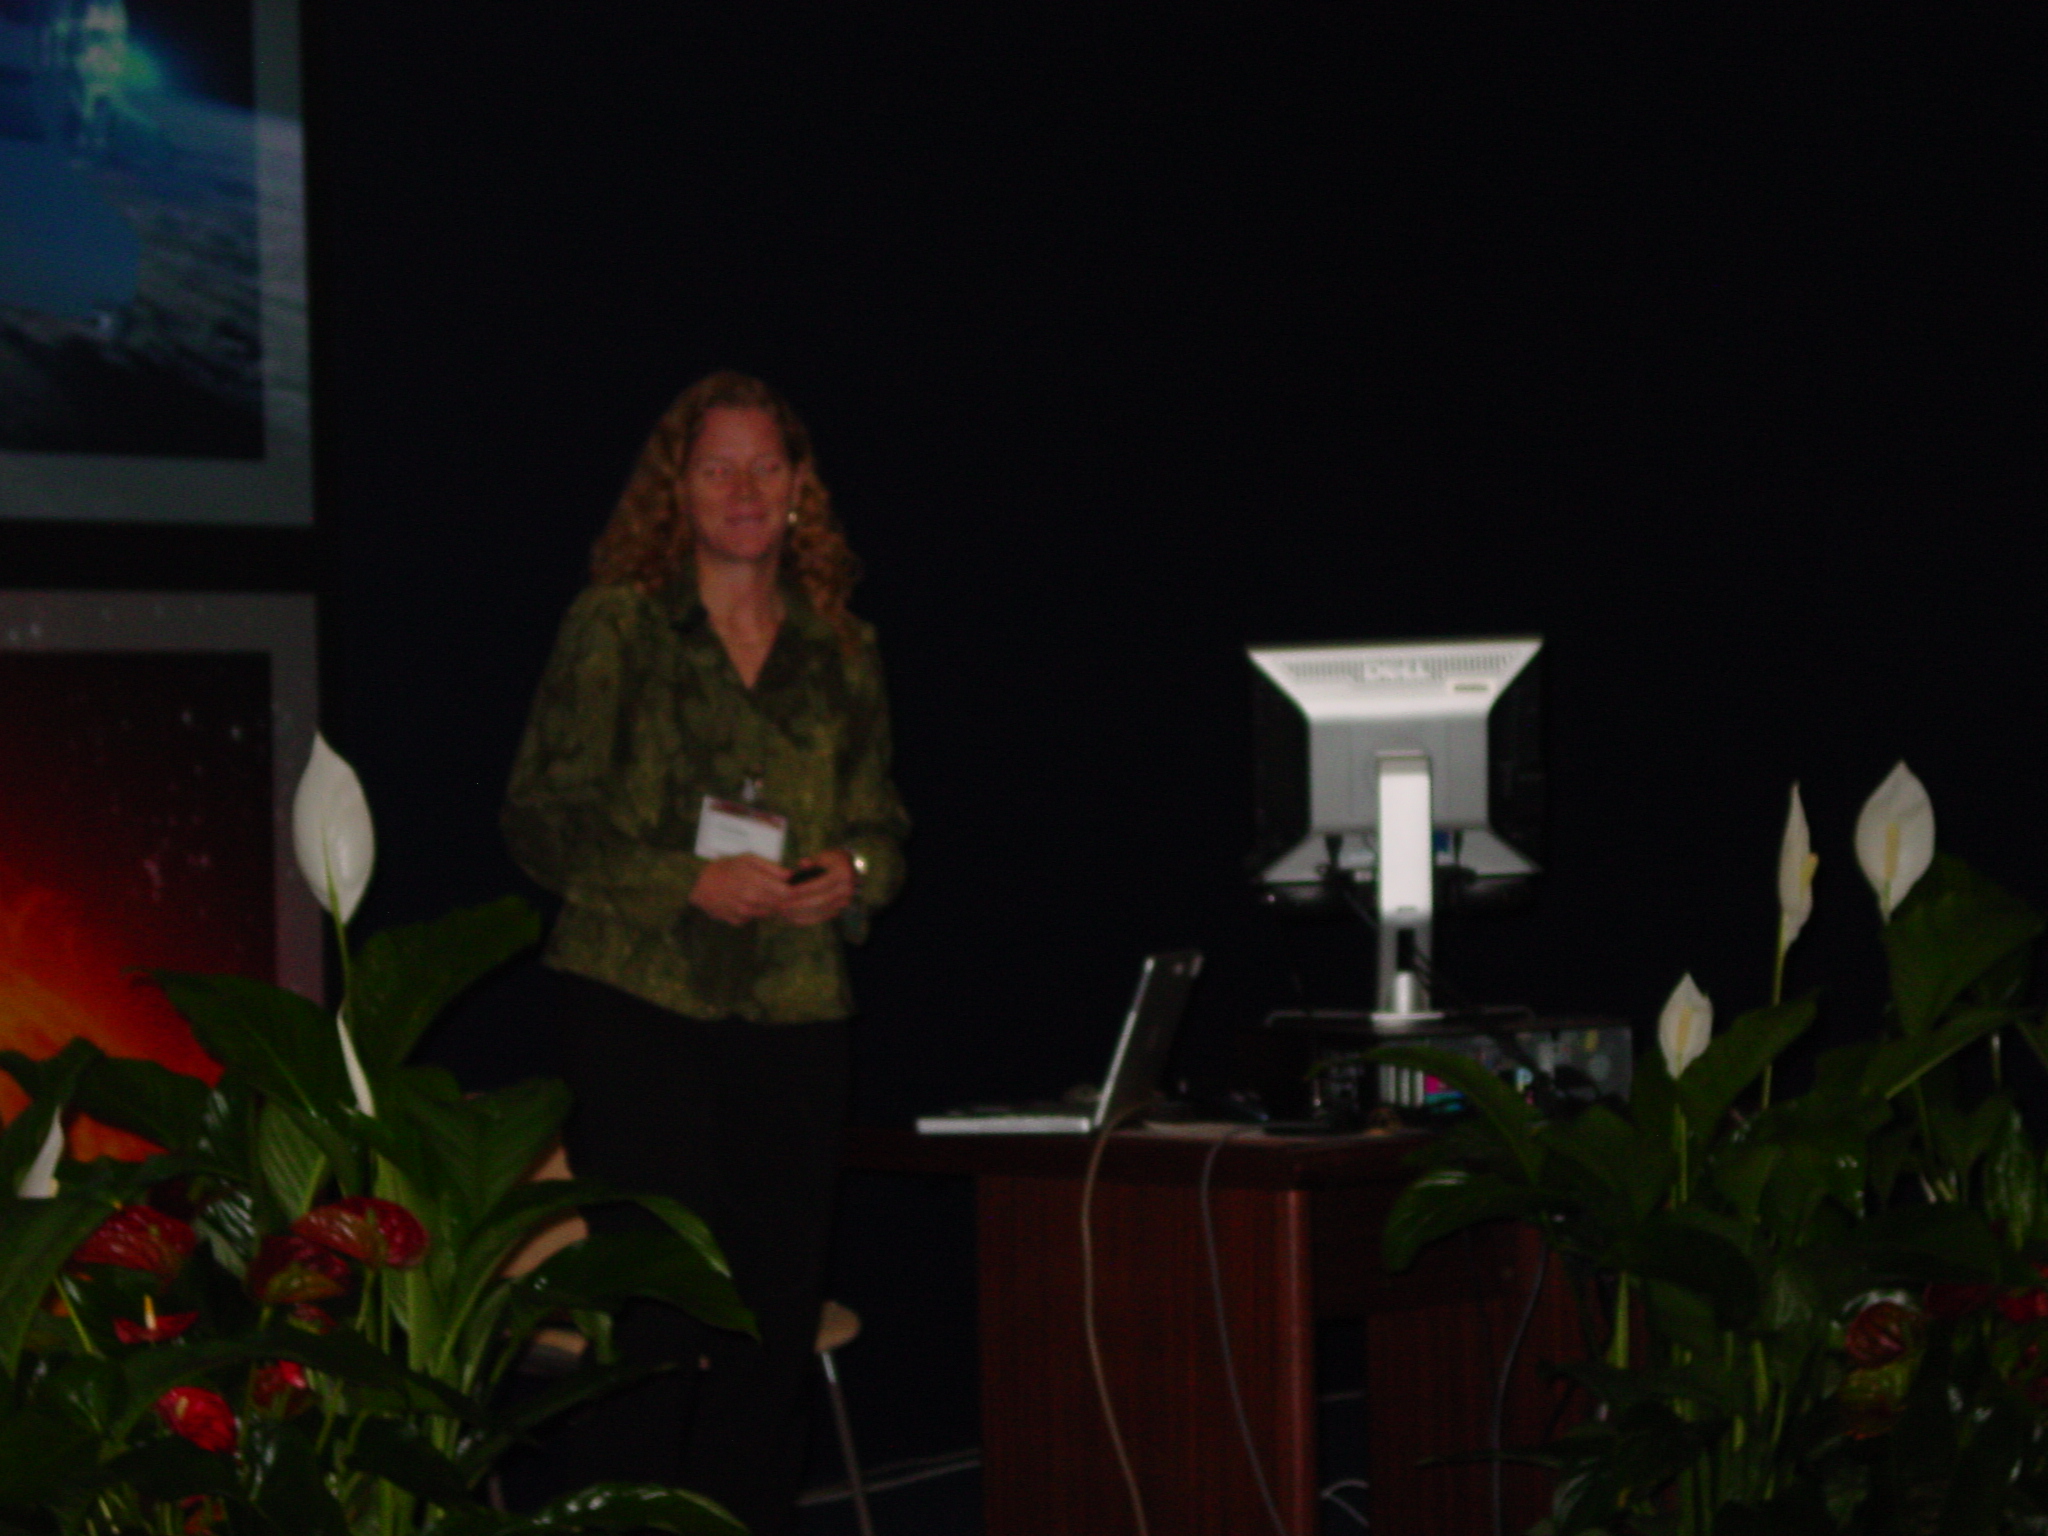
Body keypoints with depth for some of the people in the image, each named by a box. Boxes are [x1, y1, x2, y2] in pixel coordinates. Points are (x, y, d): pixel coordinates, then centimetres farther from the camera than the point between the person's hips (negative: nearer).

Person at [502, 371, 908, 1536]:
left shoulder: (842, 653, 13)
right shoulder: (615, 626, 1)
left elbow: (885, 826, 18)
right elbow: (543, 815, -3)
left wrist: (853, 874, -6)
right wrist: (688, 882, -15)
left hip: (798, 1012, 4)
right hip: (641, 1001, -4)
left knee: (777, 1318, 4)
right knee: (652, 1302, -8)